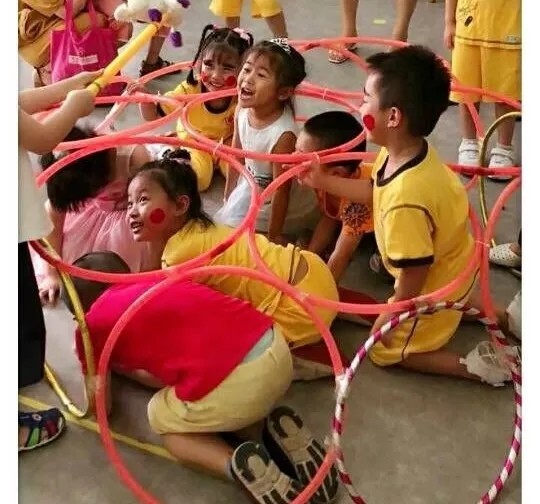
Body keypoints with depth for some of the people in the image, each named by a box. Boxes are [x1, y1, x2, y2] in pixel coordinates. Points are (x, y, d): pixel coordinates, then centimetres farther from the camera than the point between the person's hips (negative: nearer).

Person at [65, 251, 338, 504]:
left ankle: (237, 464, 2)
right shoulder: (157, 282, 30)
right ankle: (272, 432, 13)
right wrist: (124, 365, 44)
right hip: (276, 348, 7)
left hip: (231, 384, -7)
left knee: (161, 418, 26)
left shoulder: (93, 325, 15)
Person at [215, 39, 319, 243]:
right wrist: (228, 199, 10)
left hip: (287, 208, -7)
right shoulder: (242, 109, -18)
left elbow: (281, 190, -26)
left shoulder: (283, 135, -37)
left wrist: (274, 236, -16)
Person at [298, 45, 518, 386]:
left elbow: (415, 272, -31)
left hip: (436, 286, -8)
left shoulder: (406, 199, -42)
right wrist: (323, 181, 9)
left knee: (385, 350, 11)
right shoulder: (407, 152, -14)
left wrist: (389, 317, -15)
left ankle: (477, 364, 4)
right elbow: (374, 190, 7)